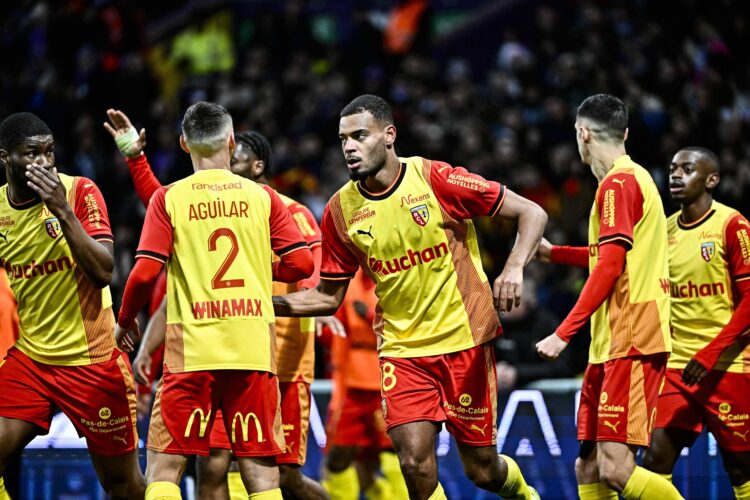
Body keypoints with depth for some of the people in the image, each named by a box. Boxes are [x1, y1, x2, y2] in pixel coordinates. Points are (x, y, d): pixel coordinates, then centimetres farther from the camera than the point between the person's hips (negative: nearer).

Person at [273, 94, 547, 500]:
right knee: (415, 462, -16)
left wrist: (514, 268, -26)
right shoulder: (340, 211, -1)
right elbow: (328, 296, 9)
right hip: (401, 349, 2)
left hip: (465, 340, -2)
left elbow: (531, 213, -9)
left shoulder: (435, 179, -12)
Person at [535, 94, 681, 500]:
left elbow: (610, 267, -19)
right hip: (612, 345, 10)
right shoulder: (633, 178, 19)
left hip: (630, 344, -10)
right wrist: (552, 253, 43)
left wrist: (564, 334, -19)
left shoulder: (619, 182, -10)